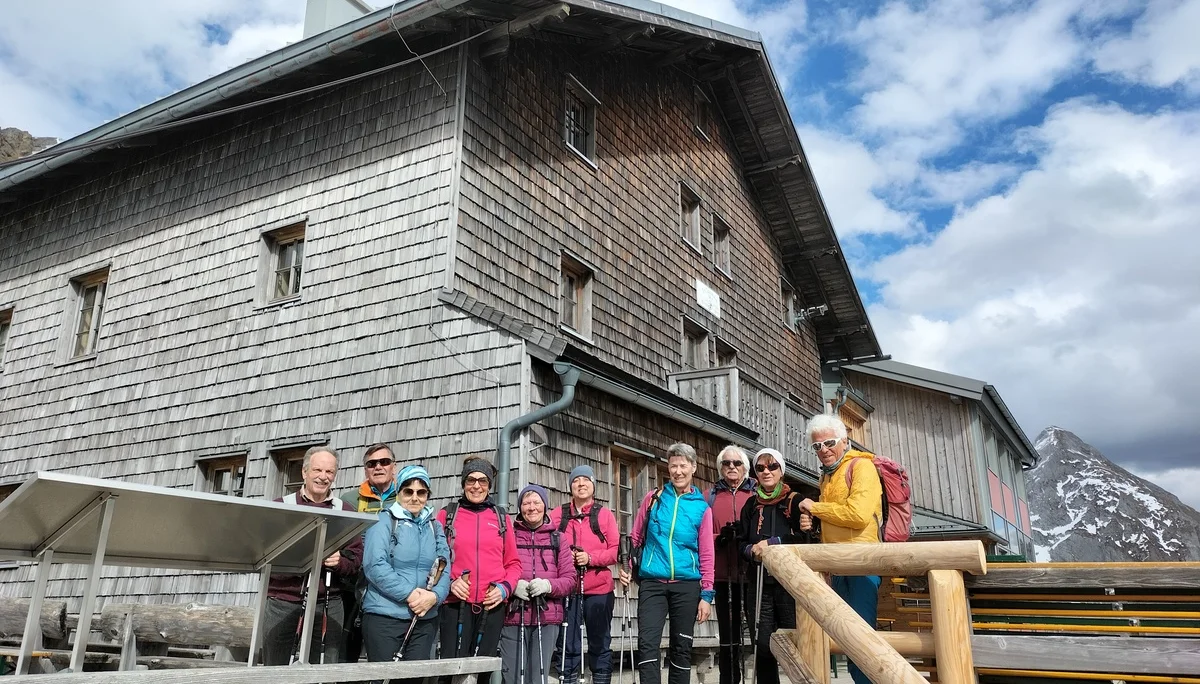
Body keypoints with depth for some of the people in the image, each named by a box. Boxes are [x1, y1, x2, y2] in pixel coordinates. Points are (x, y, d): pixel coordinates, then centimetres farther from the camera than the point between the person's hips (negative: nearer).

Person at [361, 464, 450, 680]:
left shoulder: (435, 527, 13)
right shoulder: (384, 521, -3)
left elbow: (444, 569, 6)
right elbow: (375, 566, -14)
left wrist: (435, 595, -14)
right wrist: (409, 594, -19)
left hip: (425, 619, 5)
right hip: (385, 616, -5)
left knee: (416, 676, 10)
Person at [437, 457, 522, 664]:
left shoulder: (502, 518, 12)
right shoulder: (447, 514, 6)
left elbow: (513, 563, 13)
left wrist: (505, 588, -5)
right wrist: (448, 583, -12)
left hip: (492, 606, 2)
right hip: (456, 604, -2)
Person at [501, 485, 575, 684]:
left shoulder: (557, 539, 12)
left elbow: (570, 579, 7)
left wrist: (548, 585, -12)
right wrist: (512, 585, -14)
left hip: (547, 619, 1)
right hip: (513, 617, -1)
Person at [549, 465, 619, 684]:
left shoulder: (605, 514, 5)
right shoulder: (558, 514, 8)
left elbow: (616, 550, 0)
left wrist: (591, 557, -14)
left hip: (598, 589, 0)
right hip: (567, 588, 1)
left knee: (600, 644, 8)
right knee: (568, 645, 3)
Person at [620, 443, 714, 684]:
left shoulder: (702, 508, 3)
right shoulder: (653, 498, 5)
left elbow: (706, 555, 3)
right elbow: (636, 537, 10)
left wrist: (706, 594, 0)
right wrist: (626, 566, -4)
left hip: (687, 585, 1)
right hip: (652, 583, 0)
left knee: (681, 647, 9)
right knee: (647, 643, -10)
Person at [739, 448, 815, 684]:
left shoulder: (795, 501, 4)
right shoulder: (751, 505, 16)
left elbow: (806, 538, -6)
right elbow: (741, 542, 16)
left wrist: (772, 543, -13)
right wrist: (752, 550, -5)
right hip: (761, 581, 3)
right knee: (763, 644, 1)